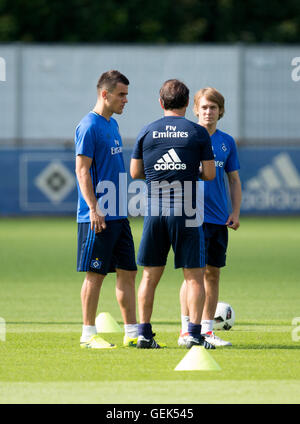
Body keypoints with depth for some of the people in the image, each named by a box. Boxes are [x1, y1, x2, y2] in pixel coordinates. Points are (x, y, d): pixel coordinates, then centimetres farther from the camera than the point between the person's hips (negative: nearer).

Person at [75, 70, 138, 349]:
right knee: (95, 274, -3)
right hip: (98, 217, -9)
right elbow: (82, 171, -15)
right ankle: (88, 334, 3)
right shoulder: (89, 127, -12)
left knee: (128, 272, 8)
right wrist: (94, 208, -20)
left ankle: (132, 333, 11)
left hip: (118, 215, 9)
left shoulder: (112, 124, 15)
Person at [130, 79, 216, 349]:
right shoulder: (198, 133, -2)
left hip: (154, 212, 3)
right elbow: (210, 174, -1)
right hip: (186, 211, -3)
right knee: (194, 276, 2)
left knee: (150, 275, 10)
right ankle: (194, 334, -6)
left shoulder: (147, 132, 4)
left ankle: (144, 334, 8)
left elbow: (134, 173, 8)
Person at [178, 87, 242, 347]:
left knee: (213, 273, 7)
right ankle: (186, 331, -4)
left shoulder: (226, 142, 10)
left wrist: (236, 212, 5)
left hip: (219, 218, 4)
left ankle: (207, 330, 13)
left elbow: (234, 180, 16)